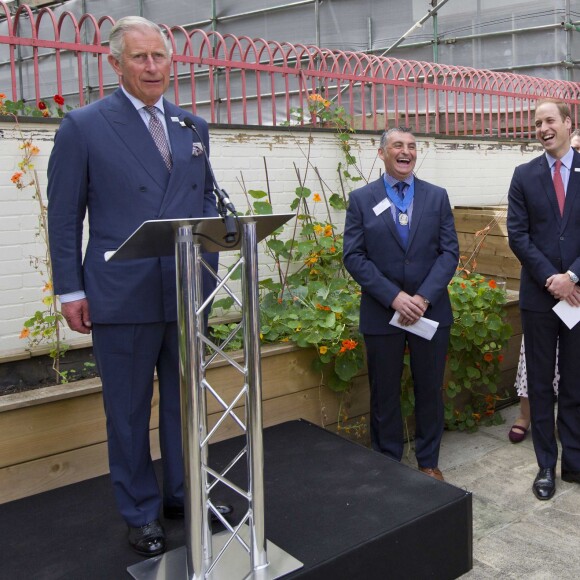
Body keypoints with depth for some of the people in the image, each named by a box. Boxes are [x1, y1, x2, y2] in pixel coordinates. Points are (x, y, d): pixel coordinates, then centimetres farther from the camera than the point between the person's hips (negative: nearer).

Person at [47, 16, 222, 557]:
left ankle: (182, 495, 35)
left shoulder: (194, 126, 10)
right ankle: (140, 514, 27)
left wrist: (209, 263, 2)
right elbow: (63, 216, -2)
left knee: (184, 402, 15)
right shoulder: (83, 126, -2)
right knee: (128, 411, 9)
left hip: (187, 294, 4)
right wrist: (71, 290, -6)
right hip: (121, 297, -4)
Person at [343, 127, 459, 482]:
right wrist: (394, 297, -15)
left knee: (430, 391, 11)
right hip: (381, 313, -1)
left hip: (431, 310, 2)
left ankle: (429, 462, 28)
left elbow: (449, 252, 0)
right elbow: (354, 256, -5)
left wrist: (423, 298, -14)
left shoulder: (437, 197, 5)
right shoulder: (361, 199, 1)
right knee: (385, 395, 9)